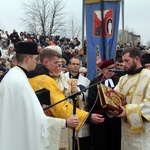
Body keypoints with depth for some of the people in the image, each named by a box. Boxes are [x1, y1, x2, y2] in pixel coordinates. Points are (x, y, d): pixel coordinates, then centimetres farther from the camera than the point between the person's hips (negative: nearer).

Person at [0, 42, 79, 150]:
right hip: (20, 140, -10)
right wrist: (65, 122, -19)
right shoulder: (19, 81, -23)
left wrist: (39, 108, 16)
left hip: (10, 135, 10)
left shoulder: (12, 75, 8)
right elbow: (36, 117, -24)